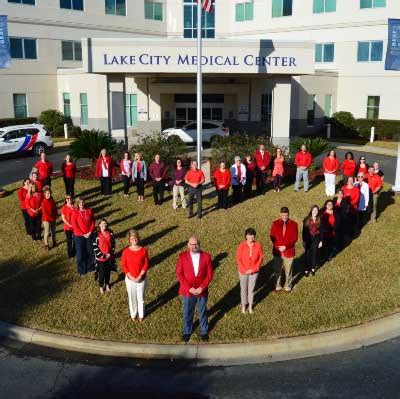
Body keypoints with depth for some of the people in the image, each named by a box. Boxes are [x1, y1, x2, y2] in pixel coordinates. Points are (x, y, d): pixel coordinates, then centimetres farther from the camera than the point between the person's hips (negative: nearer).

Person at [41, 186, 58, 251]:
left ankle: (54, 242, 37)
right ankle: (46, 245, 12)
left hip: (53, 218, 6)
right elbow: (44, 212, -20)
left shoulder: (52, 200, -2)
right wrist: (51, 218, -17)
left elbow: (55, 208, 11)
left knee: (53, 231, 19)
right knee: (47, 232, -1)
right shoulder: (44, 202, -21)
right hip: (47, 219, -6)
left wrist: (56, 215, 6)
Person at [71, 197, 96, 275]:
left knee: (90, 251, 8)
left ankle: (90, 267, 29)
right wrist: (82, 234, -13)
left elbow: (93, 222, 4)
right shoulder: (75, 212, -8)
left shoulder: (89, 211, 0)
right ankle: (82, 270, 20)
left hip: (89, 235, 2)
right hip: (79, 236, -2)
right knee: (80, 253, 5)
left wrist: (90, 232, -8)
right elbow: (74, 225, -9)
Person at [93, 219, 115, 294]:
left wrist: (111, 253, -6)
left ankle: (107, 285, 37)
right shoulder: (97, 234, -15)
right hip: (101, 257, -3)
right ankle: (101, 287, 27)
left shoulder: (110, 232, -3)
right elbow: (95, 247, -13)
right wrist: (103, 256, -14)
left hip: (110, 256, 3)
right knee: (102, 272, 7)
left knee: (108, 271, 16)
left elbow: (113, 243, 5)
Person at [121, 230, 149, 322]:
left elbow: (146, 265, -9)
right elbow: (124, 266, -7)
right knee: (132, 297, 16)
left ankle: (141, 314, 36)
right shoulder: (126, 251, -12)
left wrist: (140, 276, -16)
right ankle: (133, 314, 39)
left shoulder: (144, 250, -13)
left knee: (141, 297, 14)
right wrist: (131, 277, -15)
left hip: (141, 279, 0)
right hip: (130, 279, 1)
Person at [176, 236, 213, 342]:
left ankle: (204, 331, 39)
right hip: (187, 291, 0)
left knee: (203, 312, 18)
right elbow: (179, 274, -9)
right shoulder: (182, 256, -9)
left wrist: (202, 288, -15)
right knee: (187, 313, 16)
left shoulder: (206, 256, -8)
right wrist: (189, 288, -15)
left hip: (202, 291, 0)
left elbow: (209, 274, -6)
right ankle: (187, 332, 37)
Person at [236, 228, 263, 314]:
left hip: (254, 272, 1)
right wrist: (244, 270, -15)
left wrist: (253, 269, -13)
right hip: (243, 272, -1)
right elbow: (238, 259, -10)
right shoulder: (241, 246, -15)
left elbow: (260, 258, -6)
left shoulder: (258, 245, -12)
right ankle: (243, 306, 32)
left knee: (251, 289, 14)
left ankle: (250, 306, 32)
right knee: (243, 289, 14)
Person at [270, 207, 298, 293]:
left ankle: (288, 286, 33)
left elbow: (295, 238, -9)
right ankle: (277, 286, 32)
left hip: (289, 251, -1)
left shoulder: (293, 224, -8)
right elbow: (272, 236, -2)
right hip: (277, 251, 1)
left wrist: (286, 246, -19)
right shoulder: (275, 224, -4)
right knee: (277, 270, 13)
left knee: (288, 271, 13)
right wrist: (278, 246, -16)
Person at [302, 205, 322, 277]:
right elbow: (304, 231, -4)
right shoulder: (306, 220, -8)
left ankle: (313, 269, 27)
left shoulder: (320, 220, -5)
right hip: (308, 239, -1)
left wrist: (321, 241, 0)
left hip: (316, 239, 1)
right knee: (308, 254, 4)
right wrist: (304, 241, -5)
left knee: (314, 254, 11)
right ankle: (306, 270, 15)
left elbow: (321, 231, 1)